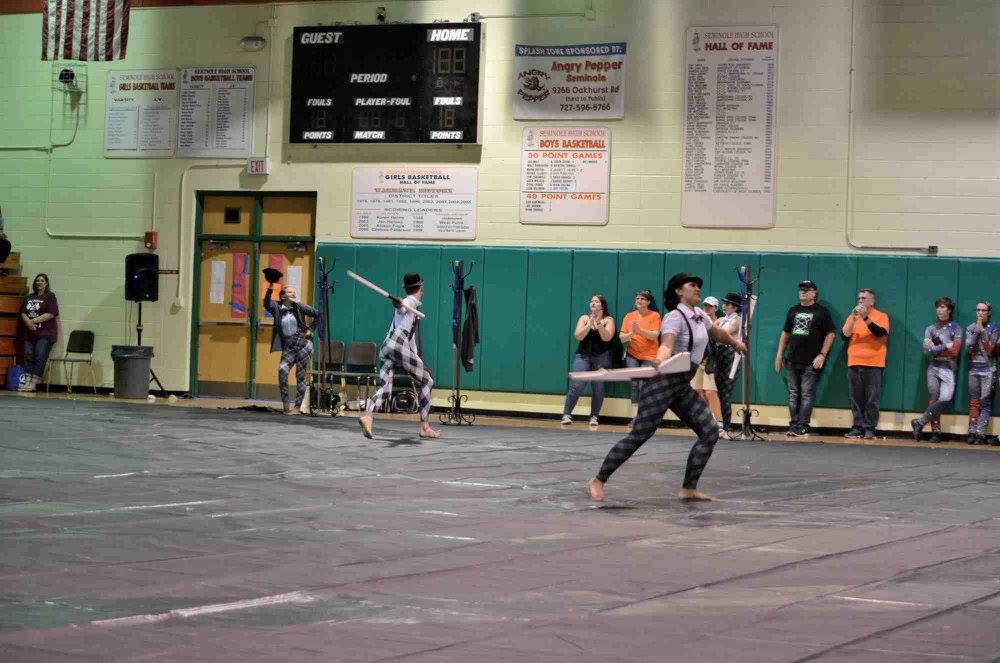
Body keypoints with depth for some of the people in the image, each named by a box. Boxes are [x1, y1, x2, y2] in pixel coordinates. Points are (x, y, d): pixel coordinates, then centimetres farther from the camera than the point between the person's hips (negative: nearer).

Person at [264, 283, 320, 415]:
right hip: (288, 347, 1)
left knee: (301, 376, -2)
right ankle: (285, 404, -14)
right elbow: (267, 304, -16)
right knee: (282, 369, -22)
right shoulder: (277, 308, 5)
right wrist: (270, 288, -25)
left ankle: (297, 407, 4)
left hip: (303, 343, -1)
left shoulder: (299, 307, 3)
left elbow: (317, 315, 10)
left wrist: (309, 329, 3)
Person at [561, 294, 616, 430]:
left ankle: (594, 417, 5)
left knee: (598, 387, -3)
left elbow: (606, 337, -11)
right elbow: (579, 336, -6)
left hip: (602, 357, 0)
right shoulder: (584, 318, 8)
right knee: (577, 385, -12)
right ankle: (566, 415, -13)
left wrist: (598, 323, -21)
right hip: (583, 356, 0)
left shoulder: (608, 320, 4)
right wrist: (590, 324, -15)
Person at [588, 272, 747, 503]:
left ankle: (689, 489, 2)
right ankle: (599, 480, 3)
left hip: (683, 388, 9)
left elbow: (718, 332, 32)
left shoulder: (699, 315, 11)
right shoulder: (675, 317, -15)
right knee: (639, 436, -9)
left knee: (710, 432, -2)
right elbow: (666, 345, -33)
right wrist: (661, 361, -54)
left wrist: (736, 343, 49)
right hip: (663, 382, -9)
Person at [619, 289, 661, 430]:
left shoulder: (655, 316, -1)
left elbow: (654, 336, -12)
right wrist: (631, 333, -16)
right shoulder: (629, 316, 7)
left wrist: (640, 330, -23)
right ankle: (635, 417, -5)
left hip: (649, 356, -3)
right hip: (632, 355, 3)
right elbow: (622, 338, 4)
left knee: (643, 386, -10)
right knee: (634, 384, -4)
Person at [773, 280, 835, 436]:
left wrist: (822, 355, -11)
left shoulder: (821, 311, 1)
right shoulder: (793, 311, 15)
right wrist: (780, 354, 12)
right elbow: (785, 333, 20)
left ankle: (802, 426, -7)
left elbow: (830, 334, -3)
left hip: (811, 362, -5)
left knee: (807, 394, -6)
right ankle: (793, 424, 9)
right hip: (792, 360, 5)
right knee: (793, 394, 6)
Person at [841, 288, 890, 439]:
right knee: (856, 399, 2)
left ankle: (870, 429, -3)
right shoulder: (852, 317, 15)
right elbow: (844, 335, 4)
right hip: (854, 364, 4)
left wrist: (865, 318, -19)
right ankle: (858, 428, 5)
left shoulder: (881, 316, 4)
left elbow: (881, 332, -13)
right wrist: (853, 319, -9)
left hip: (874, 364, -4)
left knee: (872, 399, -5)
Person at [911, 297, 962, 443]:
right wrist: (945, 346, -5)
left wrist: (935, 348, -3)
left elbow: (955, 351, -3)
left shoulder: (956, 328, 9)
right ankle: (936, 432, -4)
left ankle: (920, 422, -11)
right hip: (933, 368, 2)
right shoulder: (930, 329, 12)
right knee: (933, 399, -6)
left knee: (945, 399, -20)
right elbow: (926, 351, -1)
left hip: (948, 370, -2)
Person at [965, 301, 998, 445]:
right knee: (974, 402, 1)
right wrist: (976, 331, -9)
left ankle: (981, 433, -9)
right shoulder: (970, 328, 9)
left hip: (988, 369, -3)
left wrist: (982, 331, -12)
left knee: (985, 402, -7)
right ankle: (972, 432, 1)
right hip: (973, 368, 3)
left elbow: (990, 350, -8)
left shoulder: (993, 329, 2)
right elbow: (969, 348, -3)